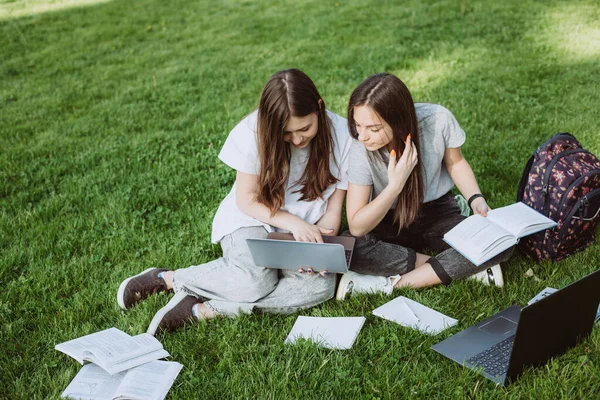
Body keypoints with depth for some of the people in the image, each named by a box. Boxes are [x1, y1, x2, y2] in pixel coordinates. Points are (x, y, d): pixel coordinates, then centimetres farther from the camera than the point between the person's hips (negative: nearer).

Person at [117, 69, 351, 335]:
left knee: (322, 286, -29)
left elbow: (334, 208, -7)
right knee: (256, 280, -34)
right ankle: (167, 279, -9)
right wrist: (294, 222, -25)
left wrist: (319, 243, -27)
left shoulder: (341, 135, -15)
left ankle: (203, 309, -25)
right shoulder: (254, 132, -18)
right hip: (251, 219, -2)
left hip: (304, 232, 3)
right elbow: (247, 200, -10)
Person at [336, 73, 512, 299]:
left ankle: (394, 283, -22)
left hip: (438, 213, 1)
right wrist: (395, 184, -34)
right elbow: (357, 227, -23)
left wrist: (476, 199, -17)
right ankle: (458, 268, -20)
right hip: (388, 222, -1)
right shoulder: (361, 149, -25)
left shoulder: (438, 120, -23)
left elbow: (455, 162, 0)